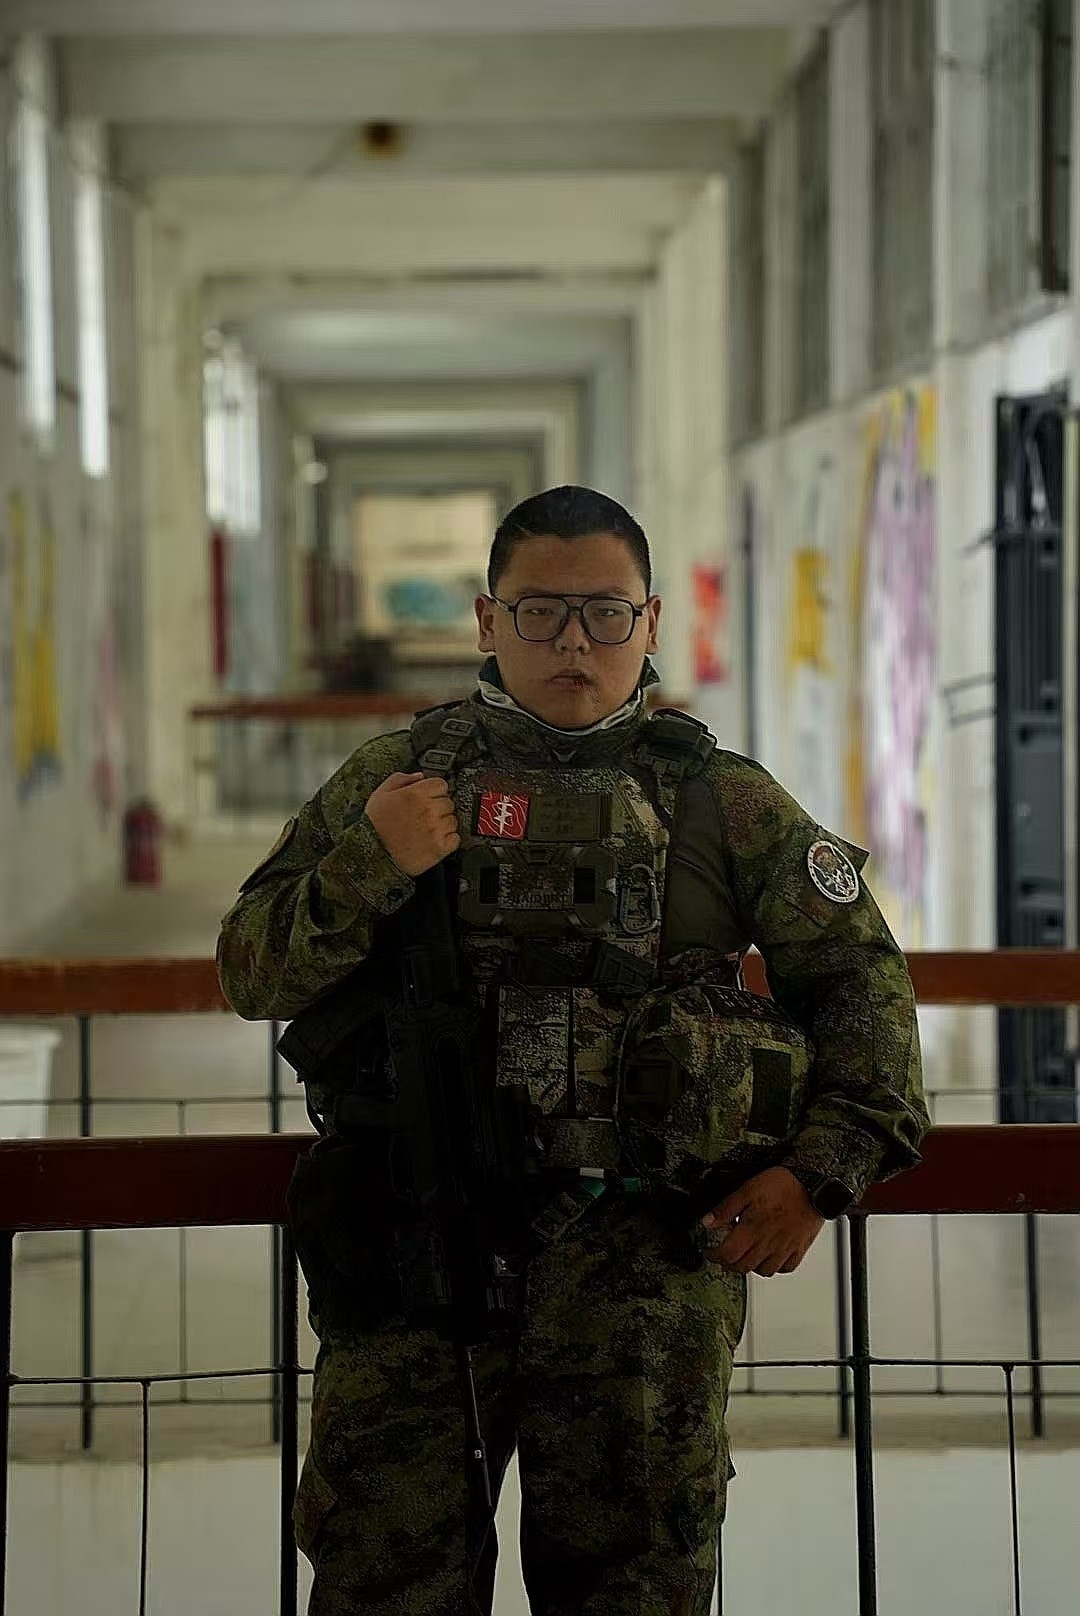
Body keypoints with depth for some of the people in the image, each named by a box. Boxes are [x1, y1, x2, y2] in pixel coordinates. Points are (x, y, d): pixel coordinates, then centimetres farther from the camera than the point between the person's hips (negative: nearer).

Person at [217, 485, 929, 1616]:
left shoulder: (725, 802, 11)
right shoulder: (394, 779, 13)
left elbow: (859, 976, 16)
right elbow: (251, 970, 9)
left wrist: (821, 1170, 3)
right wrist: (368, 867, -10)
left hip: (646, 1252, 0)